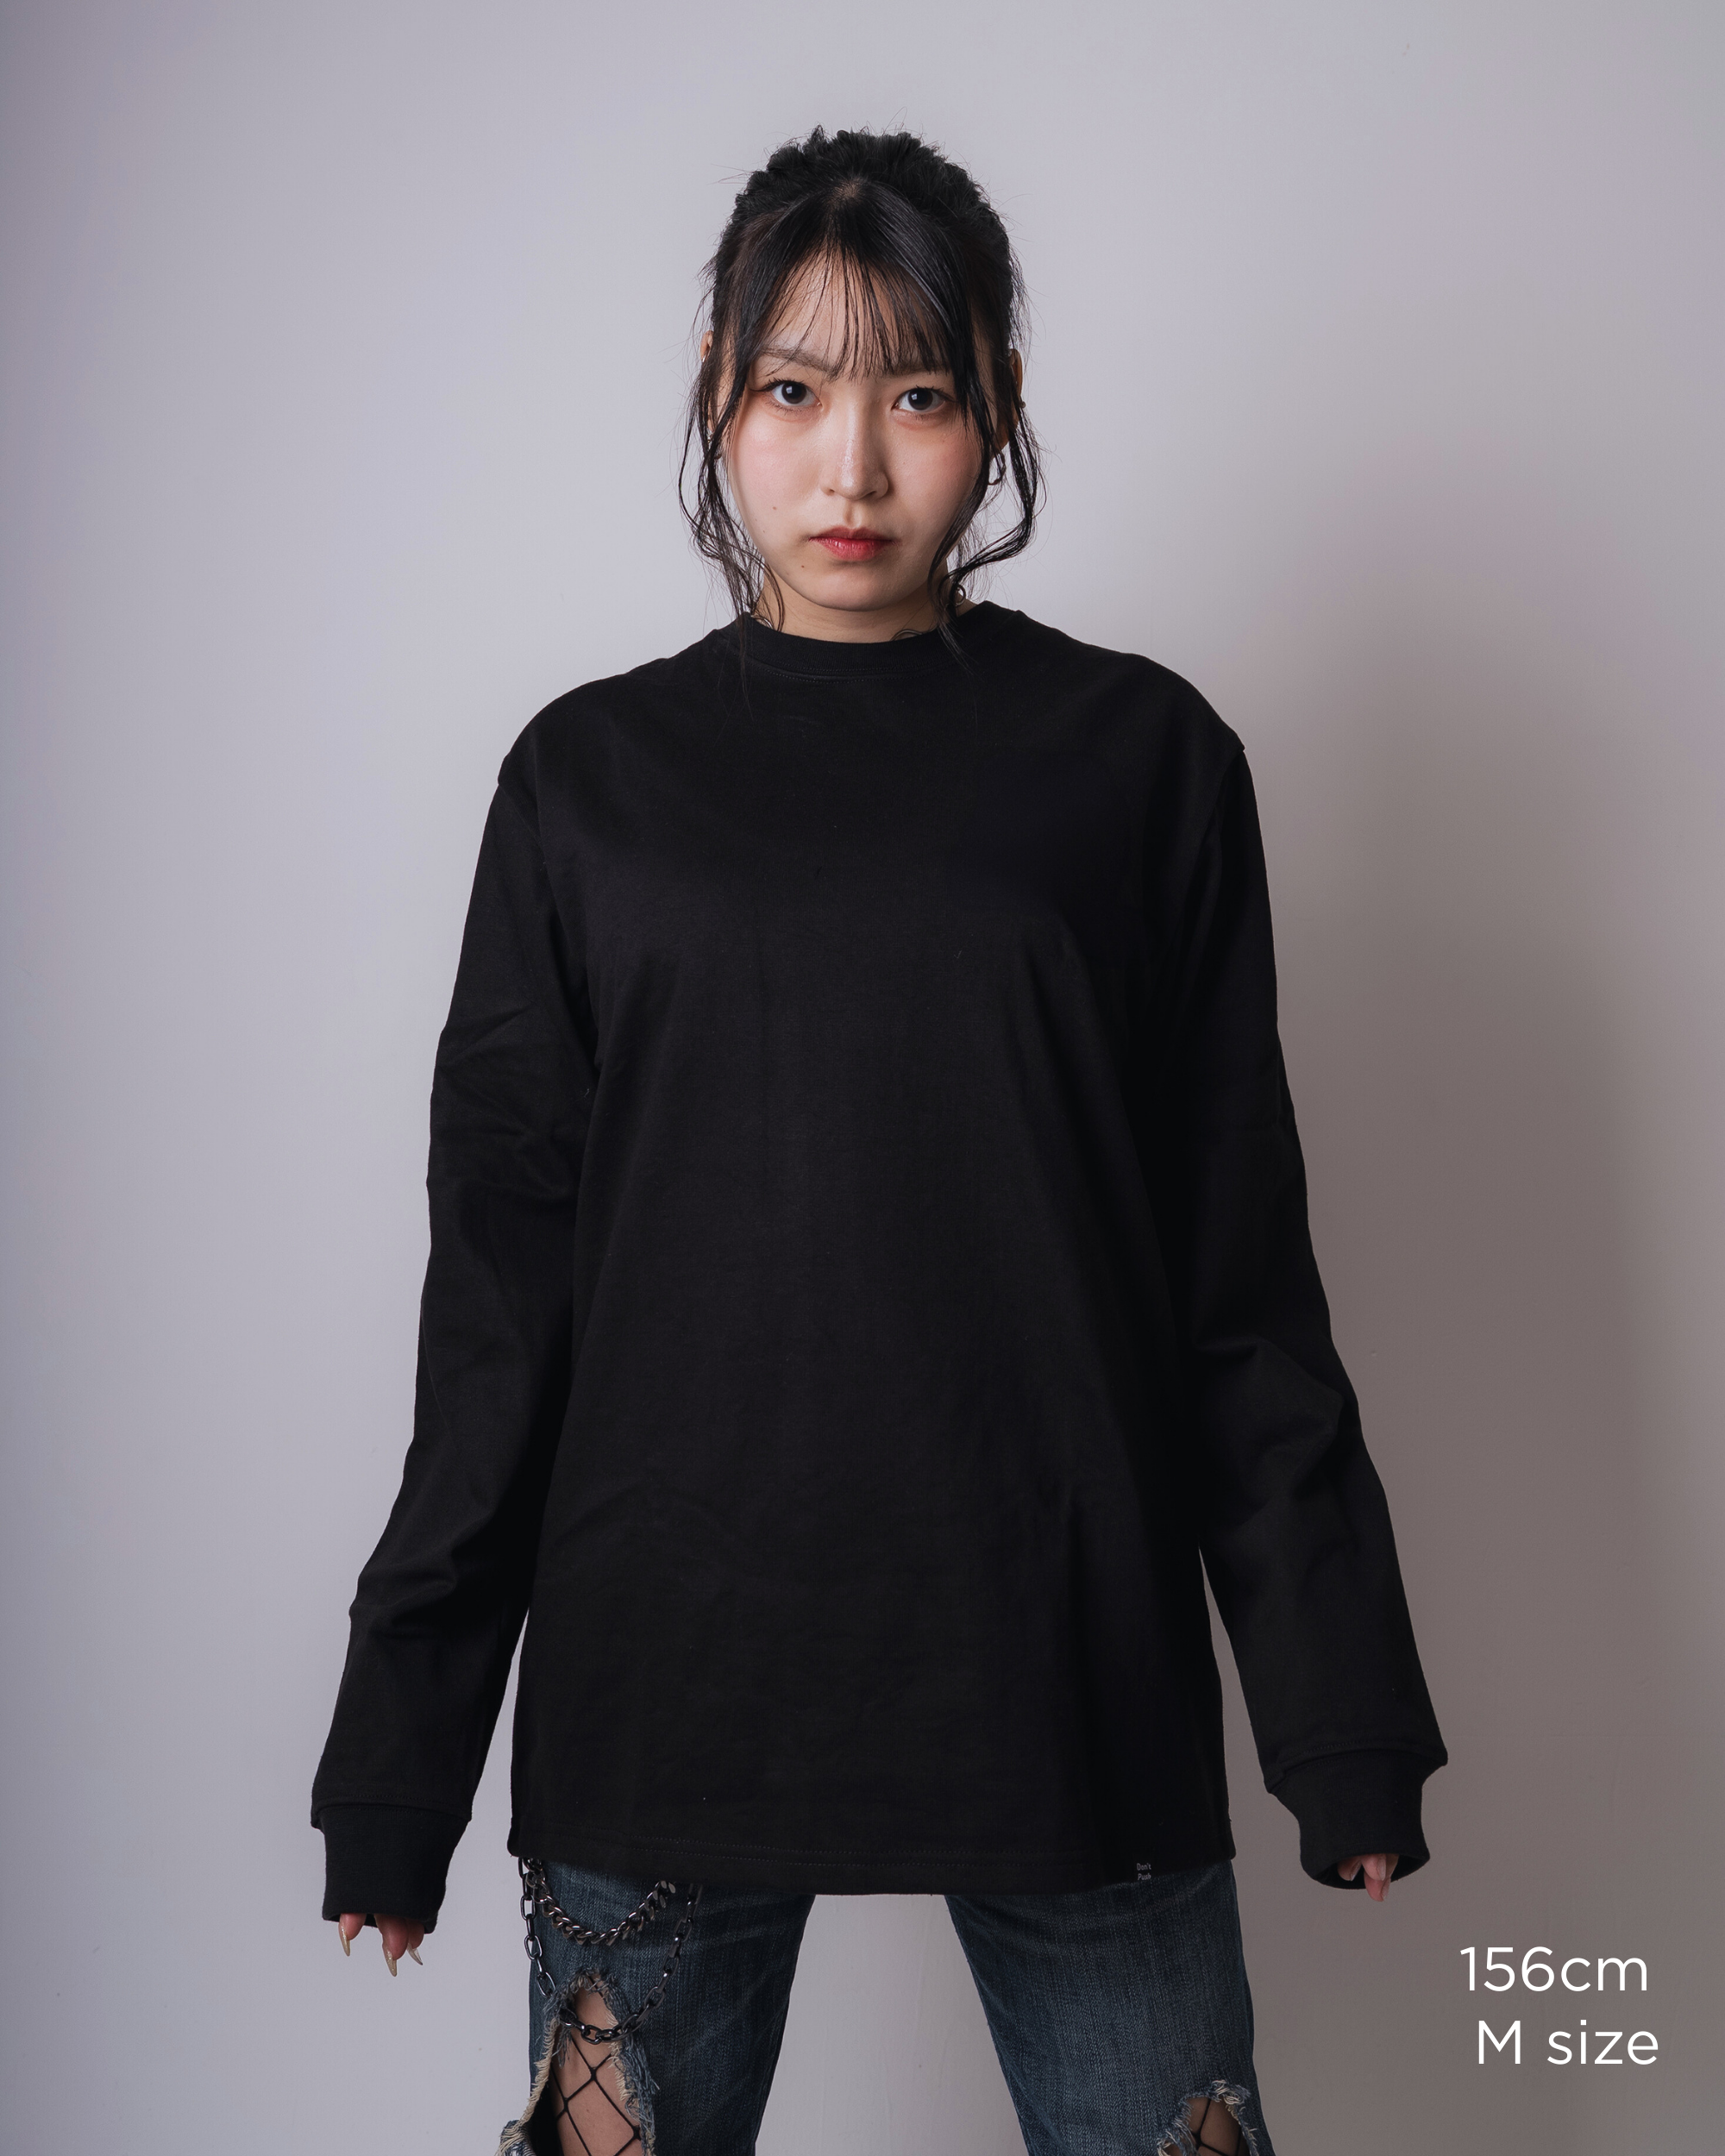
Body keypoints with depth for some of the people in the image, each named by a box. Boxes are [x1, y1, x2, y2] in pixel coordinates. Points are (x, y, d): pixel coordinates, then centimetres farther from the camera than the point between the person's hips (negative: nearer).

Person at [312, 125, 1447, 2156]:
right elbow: (499, 1286, 5)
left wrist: (1345, 1721, 3)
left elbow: (1244, 1278, 5)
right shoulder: (592, 775, 5)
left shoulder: (1140, 757, 4)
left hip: (1067, 1672, 0)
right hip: (662, 1677, 1)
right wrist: (399, 1761, 4)